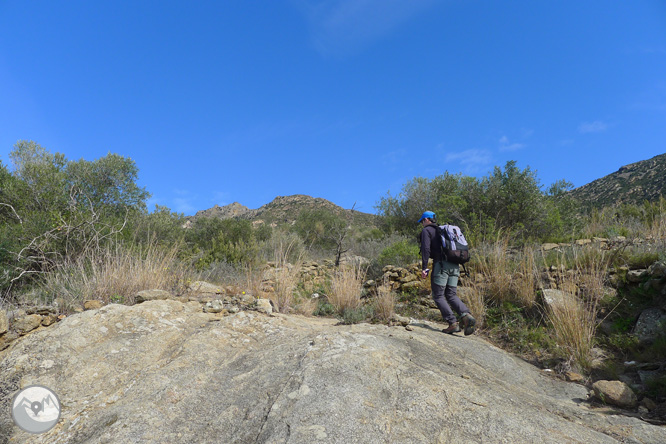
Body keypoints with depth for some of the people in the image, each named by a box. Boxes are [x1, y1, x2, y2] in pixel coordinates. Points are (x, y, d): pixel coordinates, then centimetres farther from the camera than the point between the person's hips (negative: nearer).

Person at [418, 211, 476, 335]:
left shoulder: (426, 230, 5)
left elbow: (426, 249, -9)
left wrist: (424, 267, -12)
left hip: (441, 264, -7)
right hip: (454, 265, 7)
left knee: (438, 296, 0)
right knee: (452, 295, 8)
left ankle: (453, 323, -10)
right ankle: (466, 315, -16)